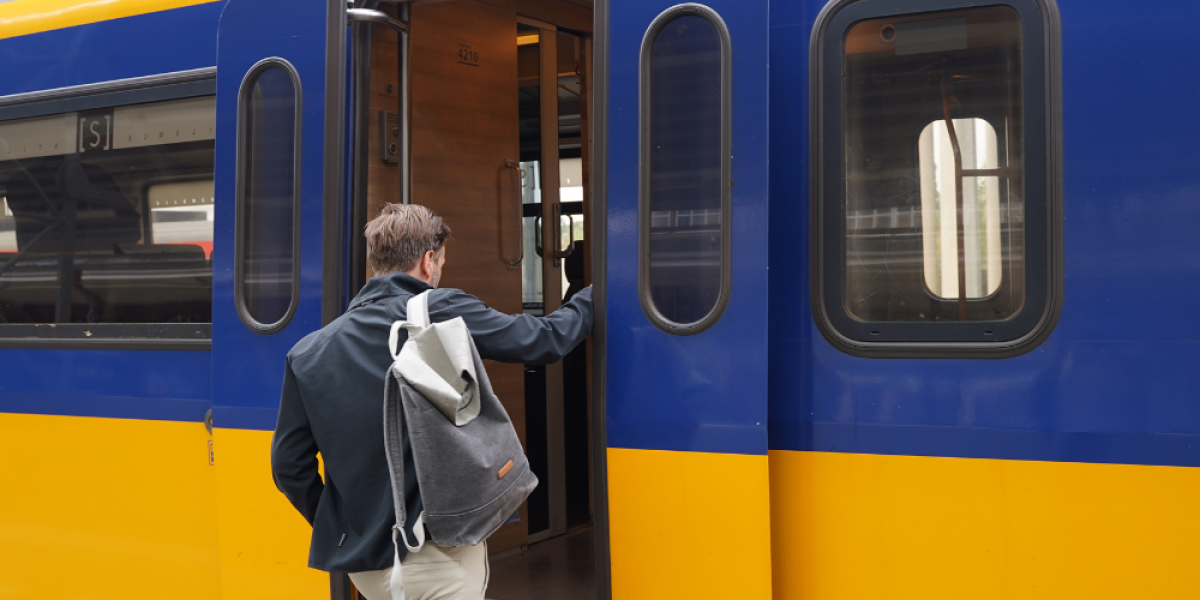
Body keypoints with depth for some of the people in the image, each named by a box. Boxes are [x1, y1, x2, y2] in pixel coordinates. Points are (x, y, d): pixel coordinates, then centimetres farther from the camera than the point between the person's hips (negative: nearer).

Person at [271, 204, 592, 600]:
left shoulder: (308, 354, 3)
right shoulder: (444, 313, -9)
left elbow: (290, 466, 4)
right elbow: (545, 341, -1)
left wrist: (339, 530, 17)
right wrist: (590, 299, 19)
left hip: (361, 559, 5)